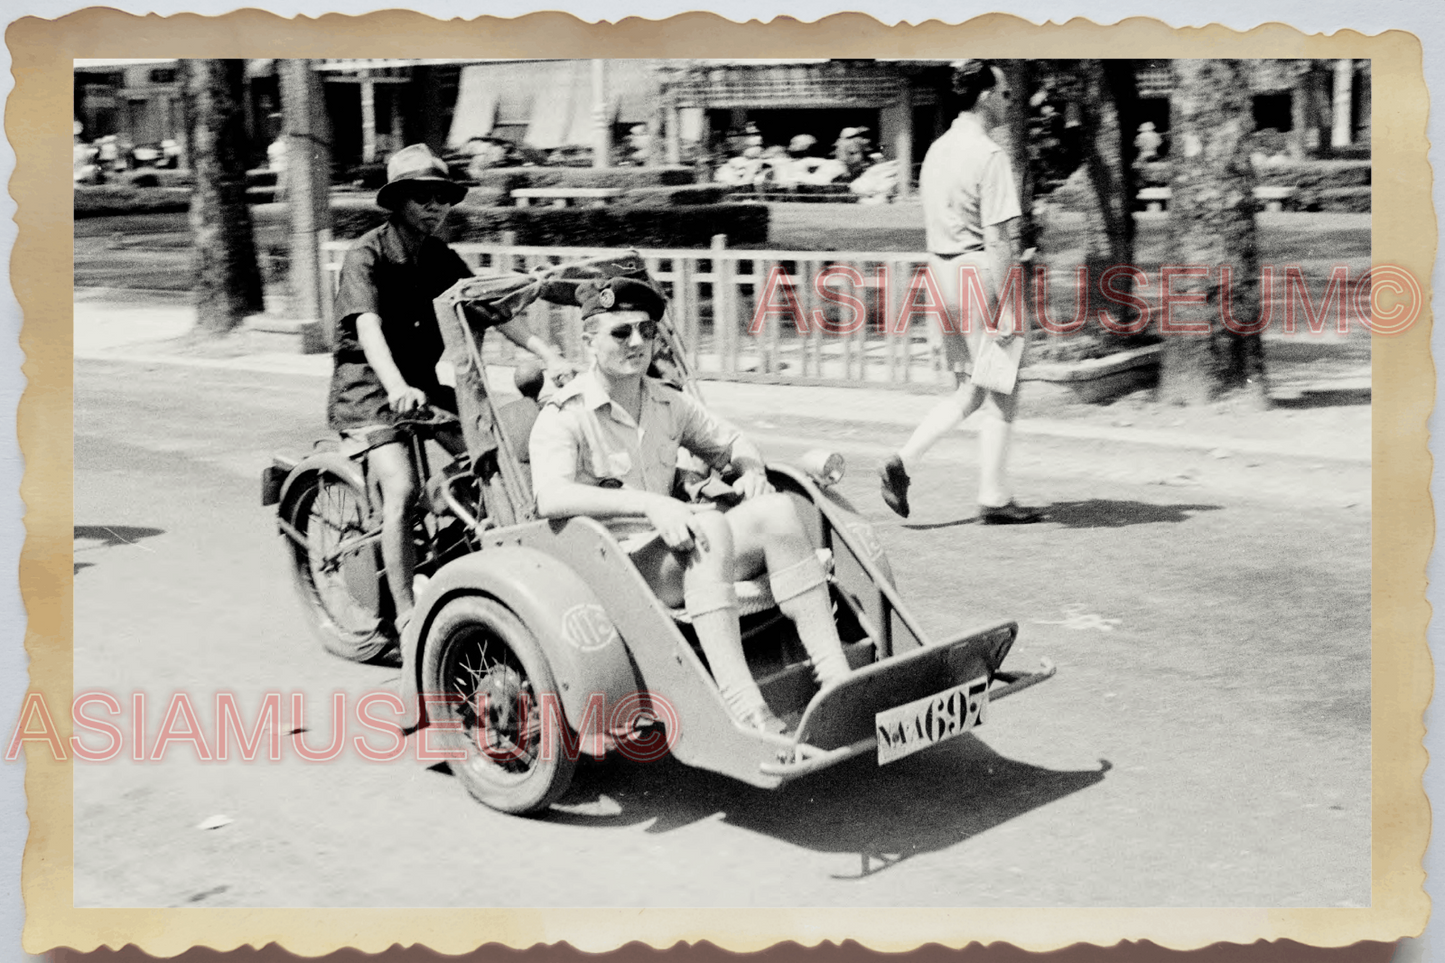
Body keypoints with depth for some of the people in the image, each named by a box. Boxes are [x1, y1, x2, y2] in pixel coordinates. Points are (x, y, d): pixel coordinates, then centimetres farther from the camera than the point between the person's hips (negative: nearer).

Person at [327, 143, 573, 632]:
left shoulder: (442, 259, 8)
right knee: (402, 488, -23)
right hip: (367, 387, -6)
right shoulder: (366, 256, -12)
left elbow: (494, 312, 0)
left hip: (422, 381, 6)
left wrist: (551, 356, -14)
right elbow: (367, 326, -28)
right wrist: (396, 387, -46)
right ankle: (406, 614, -16)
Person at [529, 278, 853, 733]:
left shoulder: (667, 404, 13)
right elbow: (550, 498, -26)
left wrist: (751, 470, 3)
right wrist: (647, 503, -35)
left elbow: (730, 442, 27)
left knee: (777, 512, -16)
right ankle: (742, 707, -43)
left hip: (675, 551, 7)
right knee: (711, 525, -33)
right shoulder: (564, 416, -9)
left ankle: (836, 679, -22)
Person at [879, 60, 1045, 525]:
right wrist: (1006, 304, -18)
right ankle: (994, 498, 10)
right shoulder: (989, 155, -15)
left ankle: (904, 462, 4)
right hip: (980, 275, -8)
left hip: (943, 272, 8)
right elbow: (996, 235, -19)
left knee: (970, 390, 17)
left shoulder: (938, 150, 11)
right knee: (1001, 391, 4)